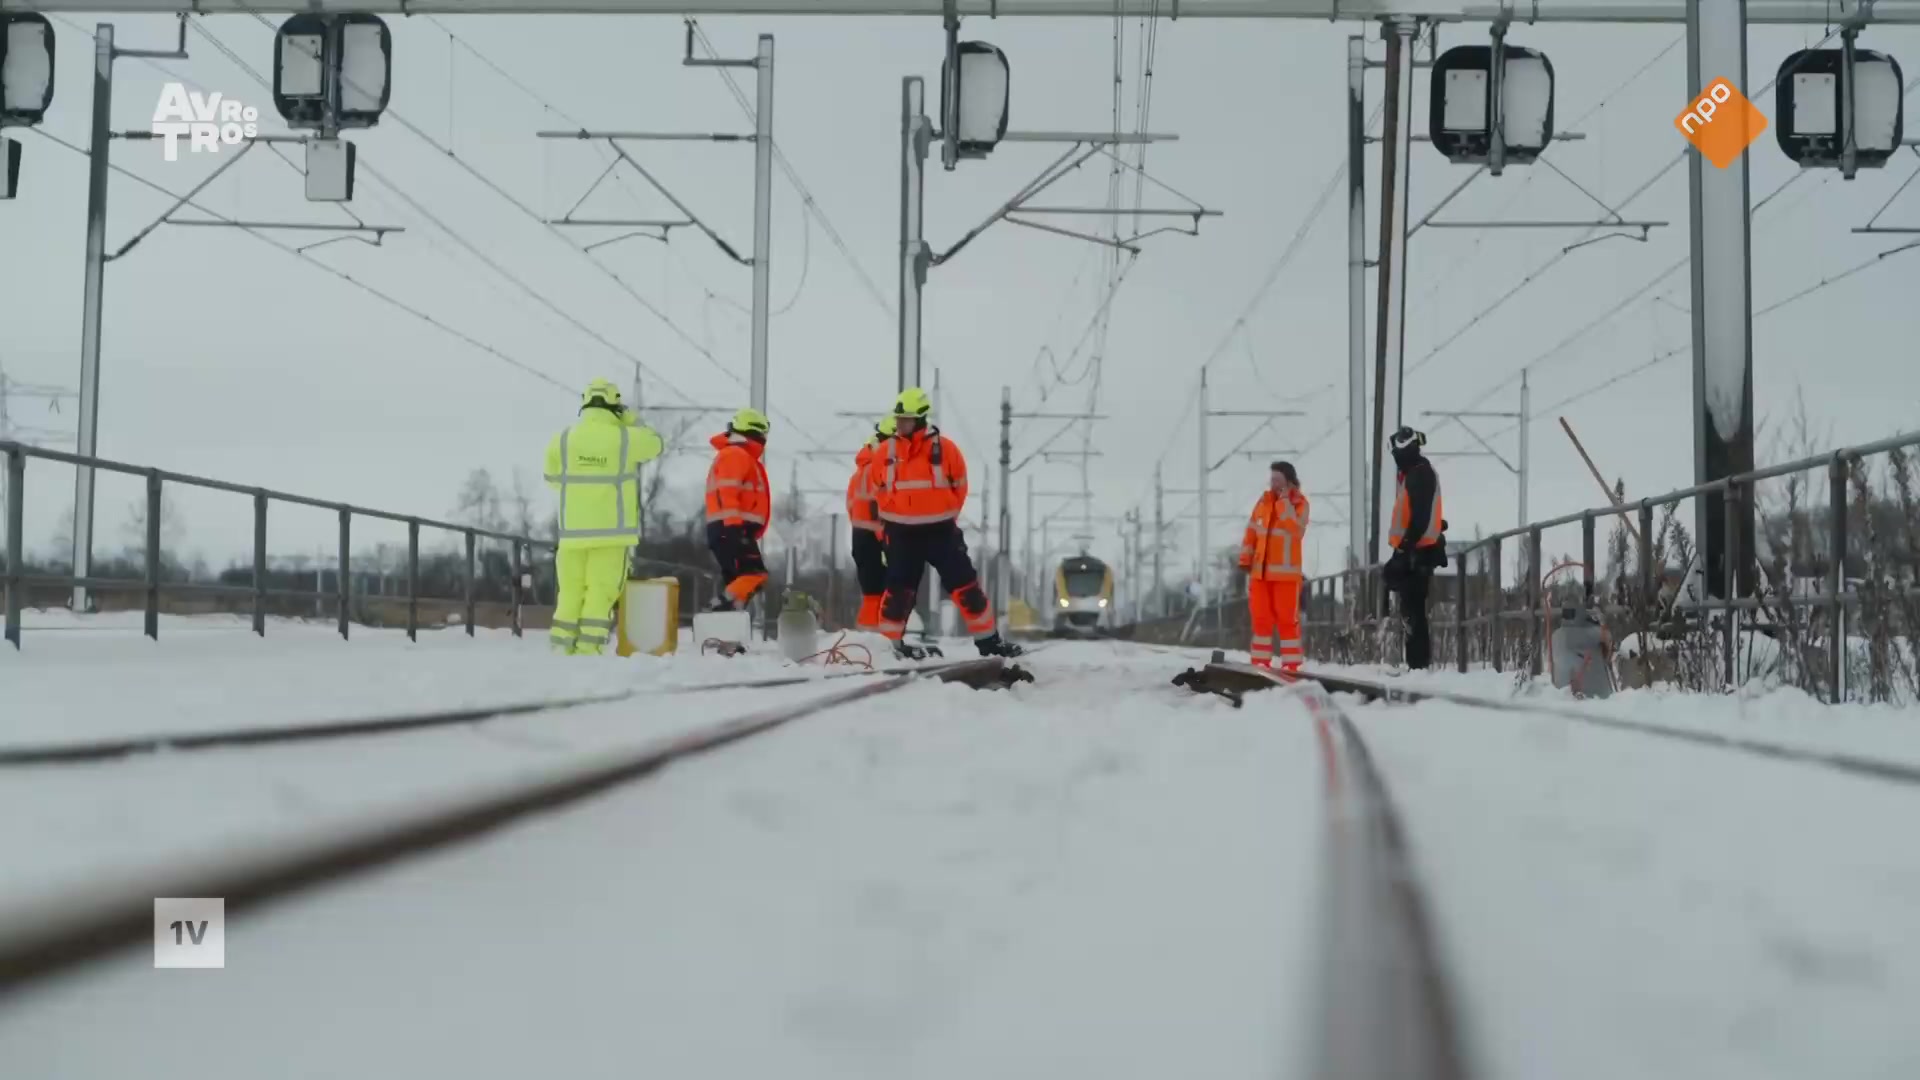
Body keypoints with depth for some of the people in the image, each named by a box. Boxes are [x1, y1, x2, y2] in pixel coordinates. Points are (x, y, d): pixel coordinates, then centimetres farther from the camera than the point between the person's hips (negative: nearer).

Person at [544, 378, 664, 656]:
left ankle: (563, 647, 9)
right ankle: (588, 647, -7)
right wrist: (631, 419, 20)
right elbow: (655, 443, 15)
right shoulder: (626, 438, -6)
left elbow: (553, 479, 13)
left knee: (571, 589, 10)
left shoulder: (562, 440, 0)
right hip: (612, 528, -2)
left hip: (573, 529, 3)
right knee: (602, 589, 0)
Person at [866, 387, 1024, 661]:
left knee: (965, 585, 2)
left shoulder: (945, 448, -7)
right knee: (900, 589, 2)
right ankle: (890, 642, 14)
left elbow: (959, 485, 6)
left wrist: (943, 515, 7)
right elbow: (877, 486, 12)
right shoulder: (885, 452, -3)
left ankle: (988, 640, 10)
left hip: (940, 530, 0)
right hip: (901, 533, 0)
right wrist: (894, 516, 10)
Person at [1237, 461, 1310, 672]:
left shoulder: (1299, 503, -4)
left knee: (1287, 618, -4)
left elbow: (1296, 531, -21)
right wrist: (1245, 558, 7)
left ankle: (1290, 664, 0)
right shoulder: (1264, 500, 10)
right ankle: (1260, 662, 14)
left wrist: (1284, 502, -20)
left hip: (1285, 572, -5)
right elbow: (1251, 531, 13)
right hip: (1260, 571, 5)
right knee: (1261, 617, 8)